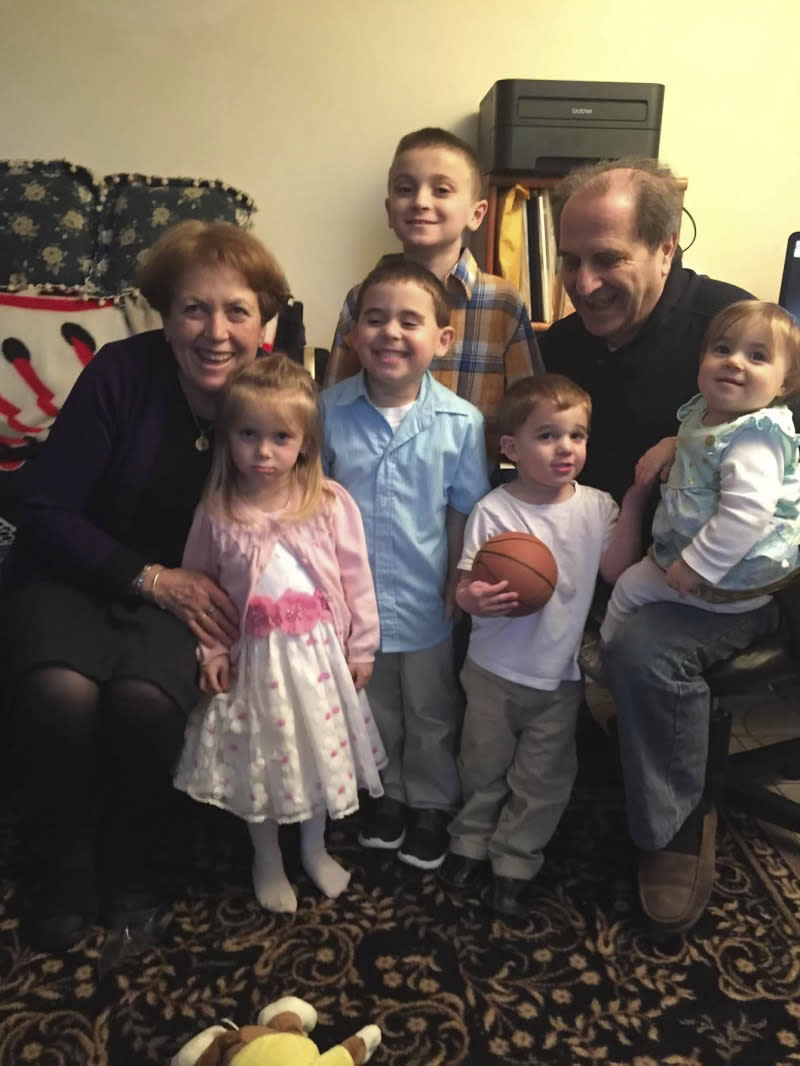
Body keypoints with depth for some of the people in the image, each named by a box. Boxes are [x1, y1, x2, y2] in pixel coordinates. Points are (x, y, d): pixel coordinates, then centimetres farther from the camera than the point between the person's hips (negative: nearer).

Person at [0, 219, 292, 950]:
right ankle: (63, 872, -1)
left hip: (179, 590, 1)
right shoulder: (121, 373, -14)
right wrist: (150, 577, -21)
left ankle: (124, 866, 2)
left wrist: (226, 613, -18)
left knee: (146, 698, -30)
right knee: (61, 691, -30)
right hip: (70, 574, 0)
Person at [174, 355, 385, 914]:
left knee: (319, 751, 17)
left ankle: (315, 848, 43)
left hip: (319, 652, 0)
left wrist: (361, 646, -1)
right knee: (260, 759, 15)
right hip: (254, 655, 0)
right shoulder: (217, 511, -9)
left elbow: (356, 578, -5)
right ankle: (267, 859, 40)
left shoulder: (332, 503, -12)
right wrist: (211, 649, -3)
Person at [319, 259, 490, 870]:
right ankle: (389, 792, 47)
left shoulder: (461, 421, -15)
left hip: (425, 600, -1)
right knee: (373, 712, 23)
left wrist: (458, 584, -7)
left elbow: (465, 512, -7)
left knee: (431, 716, 20)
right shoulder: (331, 410, -11)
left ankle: (432, 804, 43)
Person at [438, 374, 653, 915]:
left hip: (561, 672, 2)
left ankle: (515, 859, 35)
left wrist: (634, 501, -18)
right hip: (495, 669, -2)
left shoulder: (596, 505, -4)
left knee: (543, 777, 14)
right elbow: (468, 585, -12)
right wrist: (474, 599, -36)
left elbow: (616, 568, -13)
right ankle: (473, 839, 43)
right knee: (484, 764, 18)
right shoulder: (493, 511, -14)